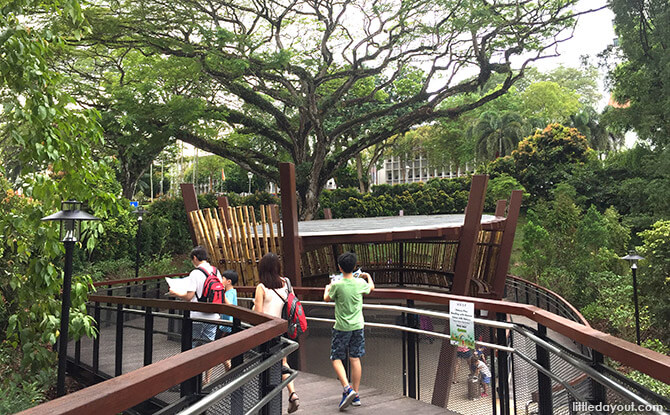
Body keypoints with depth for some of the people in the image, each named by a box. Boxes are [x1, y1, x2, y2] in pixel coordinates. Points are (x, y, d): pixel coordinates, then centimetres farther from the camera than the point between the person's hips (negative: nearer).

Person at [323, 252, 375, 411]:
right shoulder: (360, 283, -4)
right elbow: (372, 287, 20)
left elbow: (327, 299, 5)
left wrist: (327, 289, 26)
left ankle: (348, 389, -9)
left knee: (336, 359, 8)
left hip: (341, 328, -4)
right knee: (355, 359, 10)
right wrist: (368, 276, 39)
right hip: (358, 326, 4)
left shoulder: (337, 285, -15)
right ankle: (355, 395, 16)